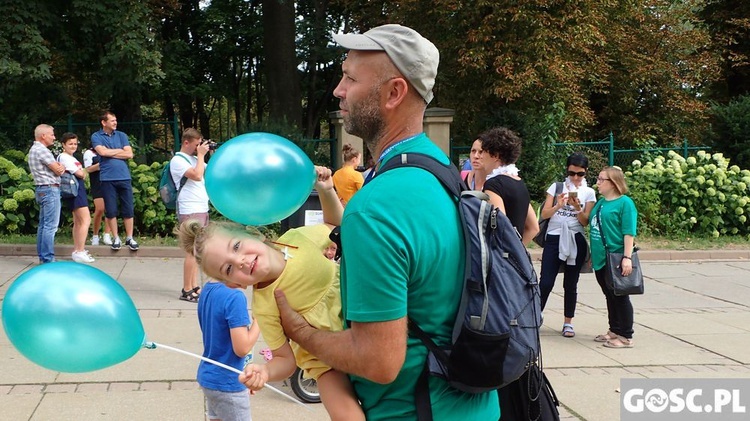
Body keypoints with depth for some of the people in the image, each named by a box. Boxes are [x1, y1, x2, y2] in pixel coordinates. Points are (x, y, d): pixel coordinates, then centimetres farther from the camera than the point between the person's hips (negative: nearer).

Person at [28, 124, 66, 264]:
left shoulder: (34, 149, 18)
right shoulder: (42, 150, -15)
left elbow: (56, 166, 15)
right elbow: (58, 170, -14)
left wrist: (60, 167, -8)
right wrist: (62, 167, 9)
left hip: (41, 189, 11)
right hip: (50, 189, -11)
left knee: (43, 224, 12)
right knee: (50, 226, -10)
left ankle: (42, 256, 15)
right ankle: (48, 259, -11)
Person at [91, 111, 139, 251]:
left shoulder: (122, 135, 11)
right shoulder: (96, 137, 4)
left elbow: (129, 154, 1)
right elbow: (102, 152, -12)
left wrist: (110, 153, -2)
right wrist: (120, 151, -1)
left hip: (124, 177, 2)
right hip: (107, 179, -2)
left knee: (128, 209, 2)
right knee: (110, 210, 2)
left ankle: (129, 238, 10)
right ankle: (116, 238, 13)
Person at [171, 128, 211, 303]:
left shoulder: (195, 158, 16)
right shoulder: (178, 160, -8)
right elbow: (197, 175, -21)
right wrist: (201, 155, -10)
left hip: (202, 209, 9)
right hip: (190, 211, -9)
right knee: (192, 251, -9)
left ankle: (194, 287, 16)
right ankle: (187, 291, -4)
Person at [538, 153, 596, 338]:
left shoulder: (589, 192, 6)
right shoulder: (556, 187, 5)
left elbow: (585, 221, -1)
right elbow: (544, 214, -3)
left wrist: (578, 208, -18)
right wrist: (558, 206, -20)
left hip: (576, 240, 1)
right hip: (554, 238, -1)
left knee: (570, 284, 8)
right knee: (545, 282, -7)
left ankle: (568, 323, 18)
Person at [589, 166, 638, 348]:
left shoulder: (625, 203, -11)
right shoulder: (601, 202, 13)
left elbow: (629, 232, -16)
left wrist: (627, 257, -22)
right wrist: (593, 254, 20)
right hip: (600, 258, 8)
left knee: (620, 297, 0)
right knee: (610, 296, 16)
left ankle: (626, 336, 8)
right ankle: (614, 331, 27)